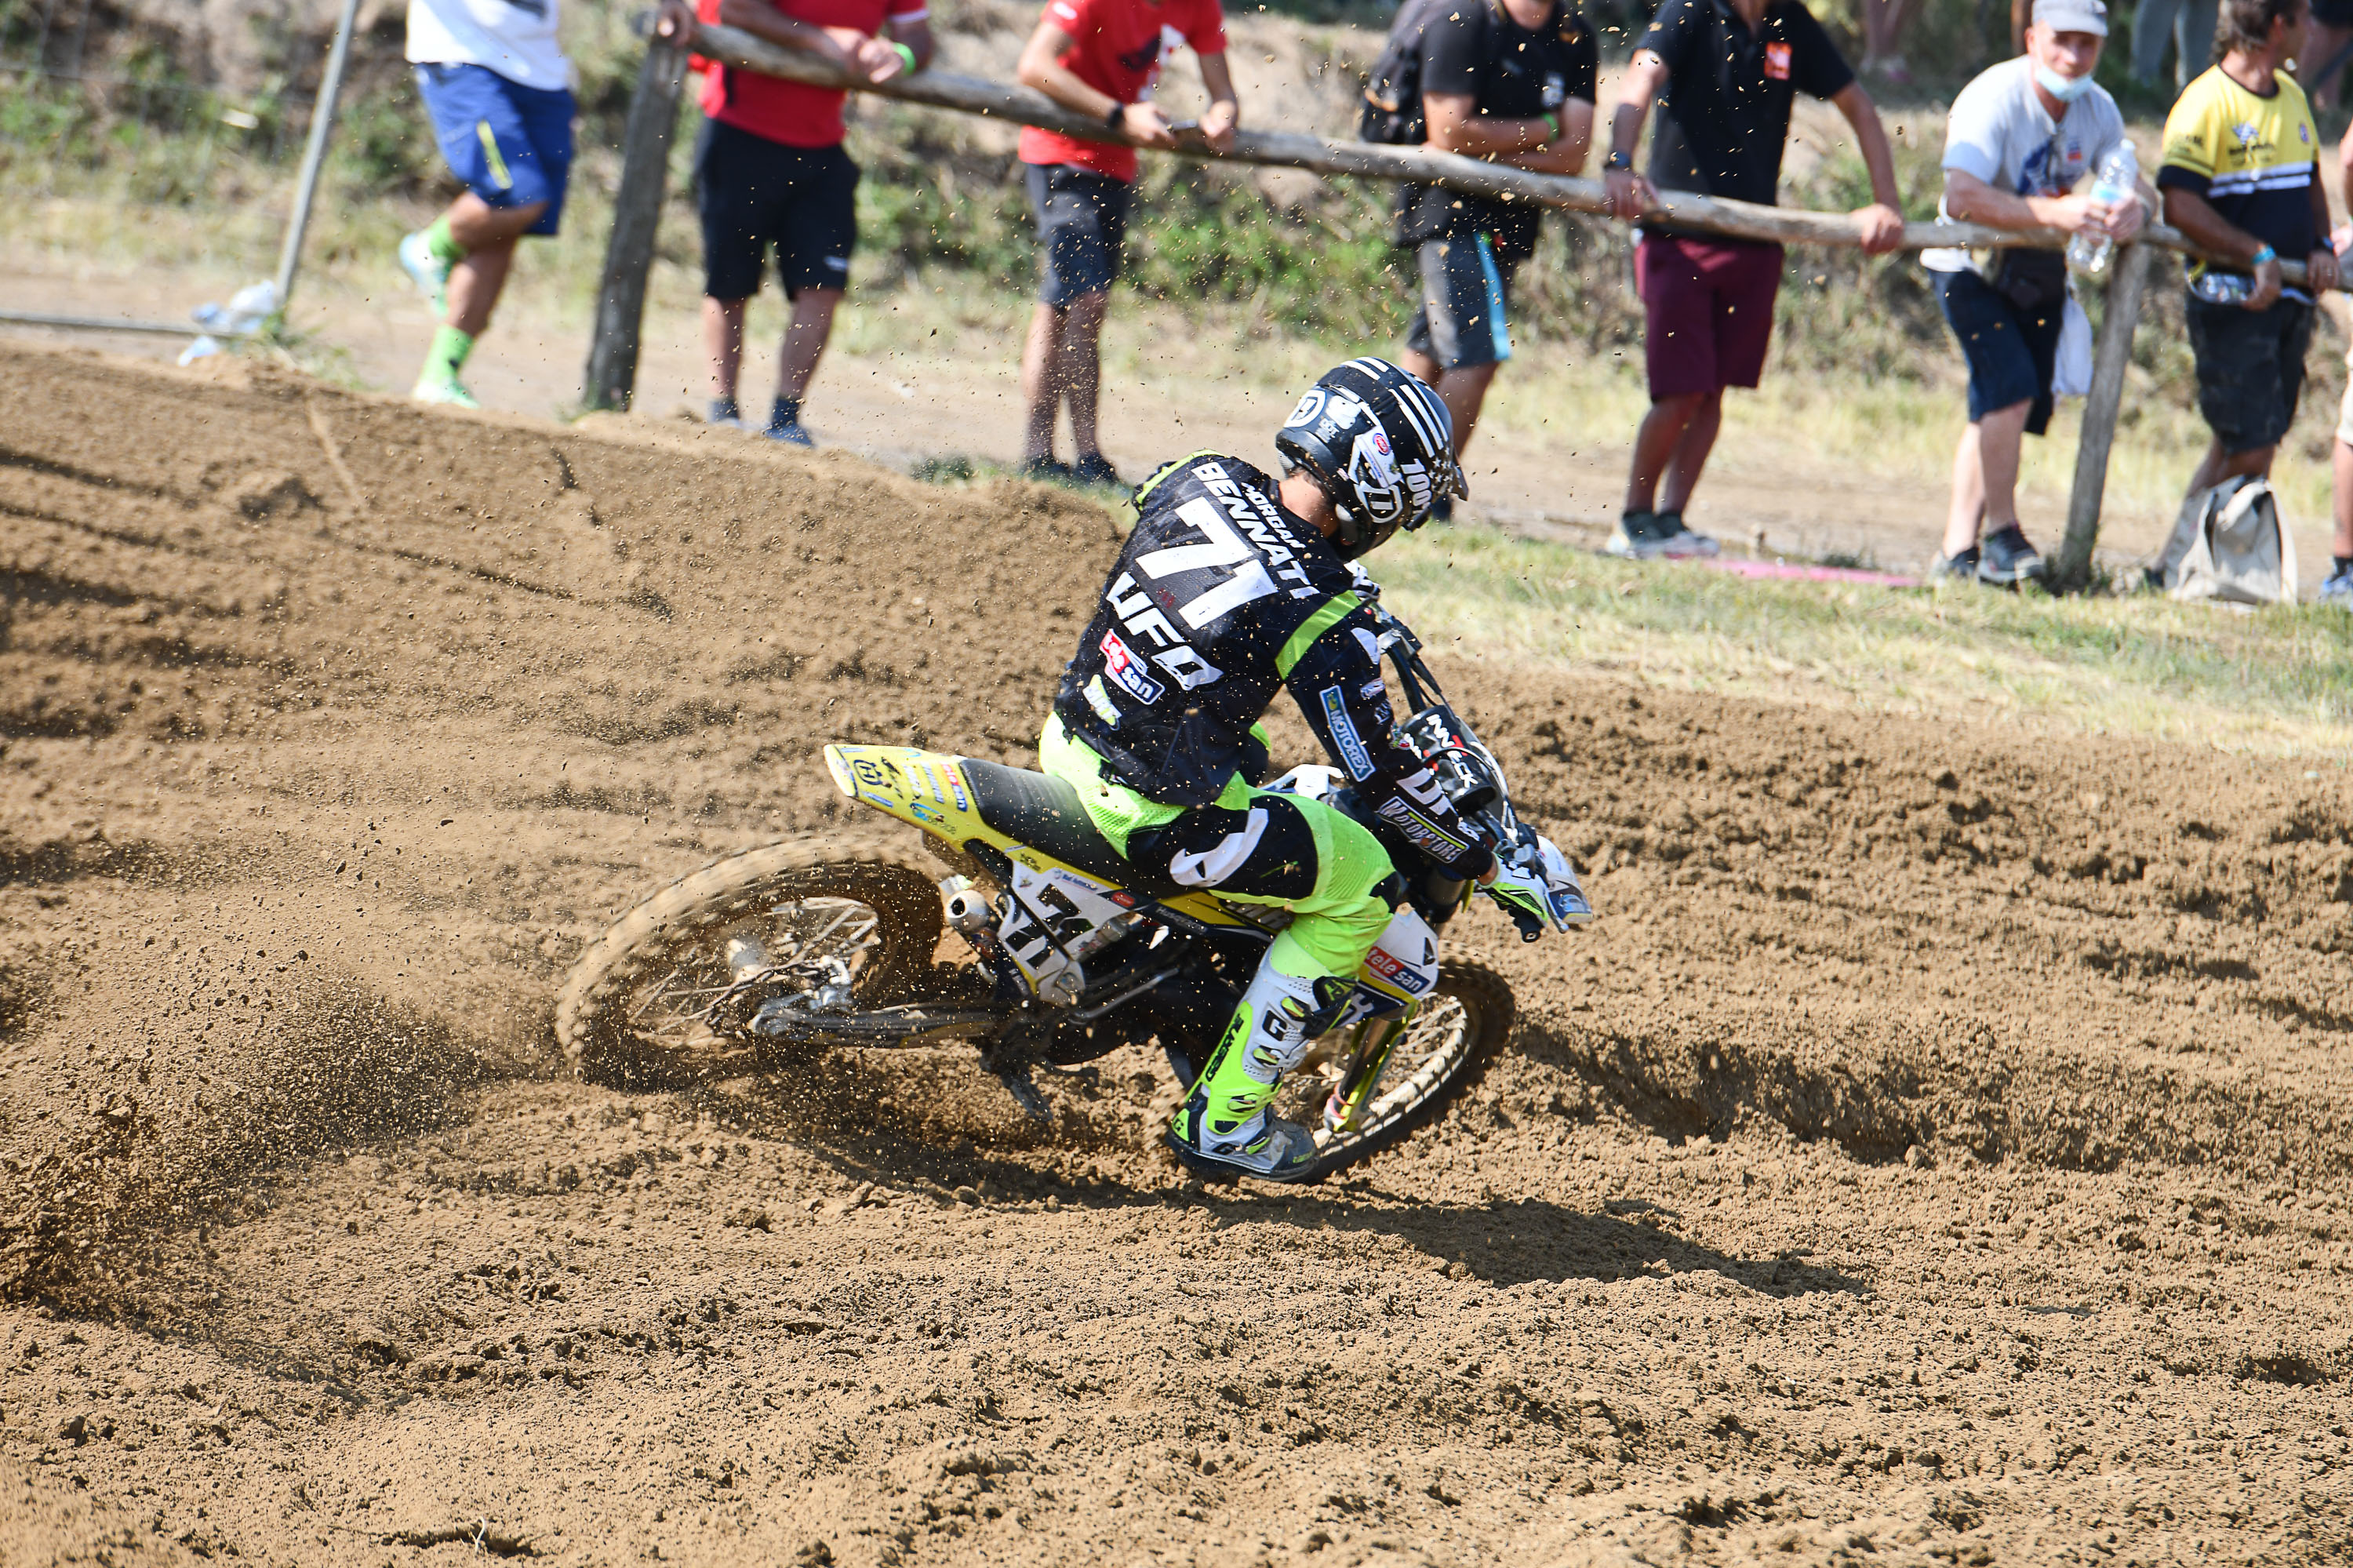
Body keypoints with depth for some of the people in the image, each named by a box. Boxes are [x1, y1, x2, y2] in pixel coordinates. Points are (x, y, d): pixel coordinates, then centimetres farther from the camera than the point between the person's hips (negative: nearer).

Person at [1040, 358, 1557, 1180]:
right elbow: (1380, 772, -16)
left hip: (1070, 736, 8)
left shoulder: (1202, 477, -3)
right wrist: (1485, 865, -2)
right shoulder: (1326, 620, -22)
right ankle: (1220, 1120, 8)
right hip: (1154, 808, -8)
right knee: (1363, 893, 5)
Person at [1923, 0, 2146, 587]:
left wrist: (2131, 209, -28)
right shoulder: (1992, 99, -24)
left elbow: (2127, 183, -1)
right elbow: (1961, 196, -37)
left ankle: (1960, 549, 11)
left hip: (2039, 273, 6)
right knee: (2011, 387, -22)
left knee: (2000, 411, 5)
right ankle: (2001, 535, -12)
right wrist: (2053, 213, -45)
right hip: (1970, 267, -6)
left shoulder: (2098, 109, -3)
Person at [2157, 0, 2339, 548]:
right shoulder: (2205, 103, -13)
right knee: (2246, 445, -11)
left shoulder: (2291, 96, 13)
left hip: (2290, 297, 8)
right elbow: (2180, 205, -20)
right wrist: (2256, 255, -21)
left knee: (2256, 443, 8)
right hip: (2231, 302, -8)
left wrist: (2321, 247, 7)